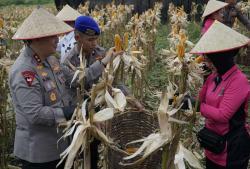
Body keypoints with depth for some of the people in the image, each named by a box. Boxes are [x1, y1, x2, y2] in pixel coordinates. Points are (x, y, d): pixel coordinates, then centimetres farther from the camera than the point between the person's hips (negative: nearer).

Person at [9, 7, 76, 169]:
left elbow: (62, 90, 12)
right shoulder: (24, 72, -25)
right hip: (38, 150, -8)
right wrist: (68, 113, -25)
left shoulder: (50, 58, 3)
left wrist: (76, 106, -3)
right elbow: (35, 114, -28)